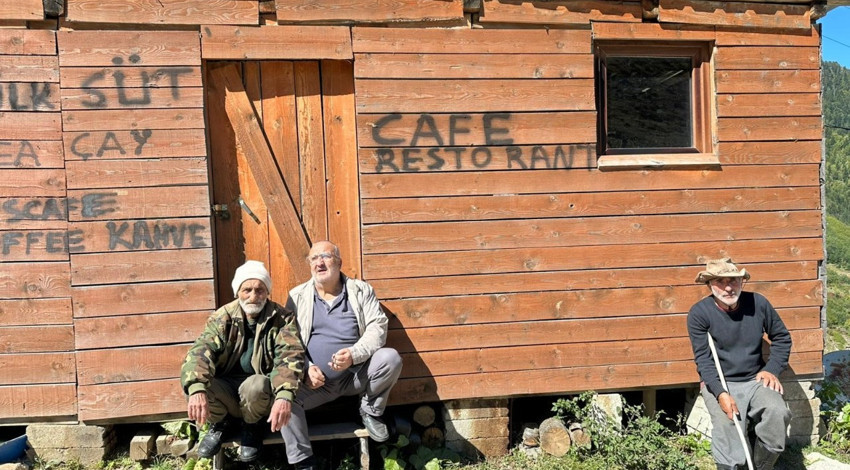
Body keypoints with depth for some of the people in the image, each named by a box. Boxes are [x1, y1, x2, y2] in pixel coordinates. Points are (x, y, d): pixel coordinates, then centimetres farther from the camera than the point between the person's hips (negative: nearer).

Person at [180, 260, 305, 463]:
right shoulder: (223, 317, -4)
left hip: (261, 390, -2)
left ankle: (253, 426, 1)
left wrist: (284, 396, -42)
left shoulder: (282, 318, -9)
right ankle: (219, 422, 7)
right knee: (192, 385, -27)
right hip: (227, 389, 2)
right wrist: (197, 389, -40)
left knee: (254, 386, -36)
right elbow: (200, 350, -19)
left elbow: (290, 355, -23)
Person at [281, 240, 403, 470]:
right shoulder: (297, 296, 6)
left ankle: (370, 410, 2)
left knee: (390, 358, -26)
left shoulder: (361, 290, 4)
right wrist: (305, 368, -16)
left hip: (357, 375, 0)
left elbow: (377, 326, -6)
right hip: (314, 381, 1)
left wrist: (354, 354, -24)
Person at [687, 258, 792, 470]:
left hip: (756, 380, 3)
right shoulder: (699, 313, -12)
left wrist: (772, 369, -1)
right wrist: (721, 393, -25)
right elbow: (703, 359, -13)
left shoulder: (758, 303, -3)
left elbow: (782, 337, 12)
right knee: (727, 424, -30)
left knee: (778, 413, -25)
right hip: (719, 383, -3)